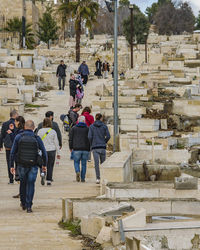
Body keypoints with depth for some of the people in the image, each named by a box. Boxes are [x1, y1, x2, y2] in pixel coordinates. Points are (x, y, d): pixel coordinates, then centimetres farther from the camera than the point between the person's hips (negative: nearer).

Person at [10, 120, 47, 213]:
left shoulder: (18, 137, -3)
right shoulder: (37, 138, -3)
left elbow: (13, 152, -3)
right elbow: (44, 153, 0)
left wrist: (11, 165, 4)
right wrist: (44, 165, 13)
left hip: (22, 165, 1)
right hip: (33, 166, -1)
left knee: (23, 183, 19)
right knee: (30, 185, 4)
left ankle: (23, 204, 30)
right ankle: (29, 206, -3)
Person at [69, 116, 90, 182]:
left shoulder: (74, 128, 2)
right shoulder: (87, 129, 1)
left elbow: (70, 138, 3)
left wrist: (71, 147, 13)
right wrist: (89, 148, 11)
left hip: (77, 149, 0)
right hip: (85, 149, 1)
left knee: (76, 162, 9)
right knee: (84, 164, 8)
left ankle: (77, 172, -19)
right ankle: (83, 178, 7)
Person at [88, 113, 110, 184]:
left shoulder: (91, 126, 2)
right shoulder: (104, 126, 2)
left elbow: (90, 137, -7)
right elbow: (108, 136, -4)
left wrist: (91, 144, 9)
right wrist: (104, 142, 12)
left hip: (95, 147, 0)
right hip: (102, 147, 0)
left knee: (96, 163, -4)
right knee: (103, 163, 13)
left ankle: (98, 178, -14)